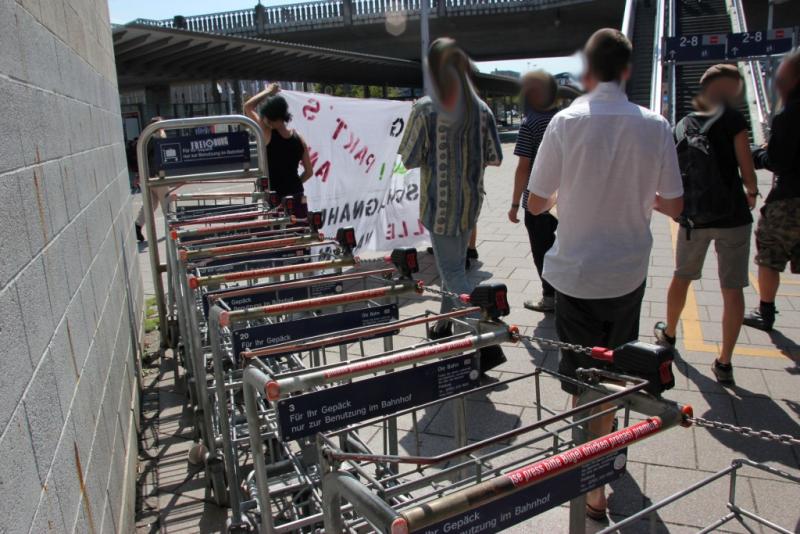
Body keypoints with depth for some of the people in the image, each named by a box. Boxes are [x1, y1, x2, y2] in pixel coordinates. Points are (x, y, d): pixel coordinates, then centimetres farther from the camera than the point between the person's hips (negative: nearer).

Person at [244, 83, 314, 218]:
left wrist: (268, 91, 11)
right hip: (296, 196, 5)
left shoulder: (268, 134, -12)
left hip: (274, 197, -4)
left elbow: (248, 107, 1)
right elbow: (309, 172, 7)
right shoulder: (299, 139, 0)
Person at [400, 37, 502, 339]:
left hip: (440, 203, -5)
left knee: (452, 271, 0)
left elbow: (409, 160, -10)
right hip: (470, 201, 6)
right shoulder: (481, 108, 1)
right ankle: (446, 324, 33)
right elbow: (495, 158, 5)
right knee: (455, 264, 20)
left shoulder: (425, 108, -13)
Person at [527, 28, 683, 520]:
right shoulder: (655, 126, -5)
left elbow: (536, 203, -7)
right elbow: (675, 206, 2)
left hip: (576, 272, -2)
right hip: (629, 270, 3)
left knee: (584, 381, 6)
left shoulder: (566, 122, -12)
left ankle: (594, 488, 12)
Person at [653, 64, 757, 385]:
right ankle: (724, 363, 10)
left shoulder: (681, 126, 6)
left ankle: (669, 334, 41)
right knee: (732, 289, 5)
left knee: (682, 277, 23)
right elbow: (747, 171, -10)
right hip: (732, 215, -4)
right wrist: (751, 193, 10)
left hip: (694, 216, 4)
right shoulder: (732, 119, -8)